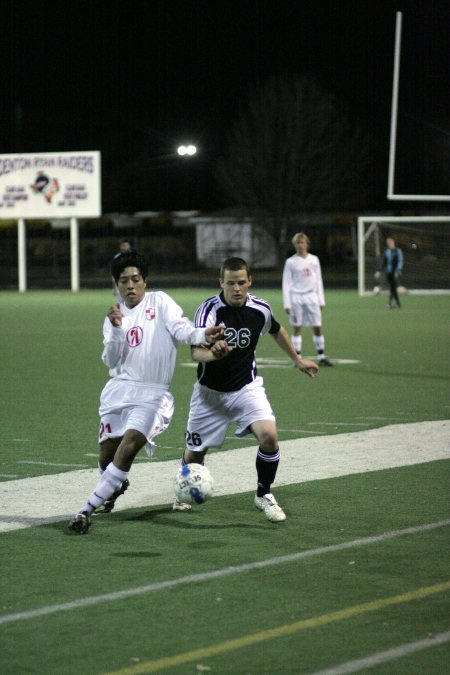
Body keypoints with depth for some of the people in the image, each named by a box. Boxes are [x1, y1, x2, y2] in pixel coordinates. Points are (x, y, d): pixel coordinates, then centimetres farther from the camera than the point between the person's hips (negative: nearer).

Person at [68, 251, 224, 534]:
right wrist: (117, 330, -14)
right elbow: (111, 361, 1)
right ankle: (116, 486, 43)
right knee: (107, 453, 7)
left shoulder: (159, 301, 2)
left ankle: (88, 510, -20)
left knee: (129, 444, -22)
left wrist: (201, 335, -35)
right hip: (120, 390, 4)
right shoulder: (114, 317, 11)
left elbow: (179, 327, -14)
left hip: (153, 394, -4)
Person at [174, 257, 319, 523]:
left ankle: (264, 495, 2)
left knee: (269, 436, -22)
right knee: (194, 454, 9)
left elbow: (277, 330, 15)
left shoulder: (260, 309, -10)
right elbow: (195, 351, -35)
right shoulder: (210, 309, -22)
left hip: (246, 388, 1)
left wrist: (297, 359, 24)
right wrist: (212, 353, -57)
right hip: (210, 392, -1)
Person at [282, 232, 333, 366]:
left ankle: (321, 356, 9)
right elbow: (286, 283, 1)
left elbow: (318, 280, 14)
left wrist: (321, 300, 10)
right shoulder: (290, 262, 0)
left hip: (312, 296, 3)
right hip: (296, 297, -3)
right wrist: (287, 303, -5)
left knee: (318, 327, 1)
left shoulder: (314, 259, 9)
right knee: (297, 328, 1)